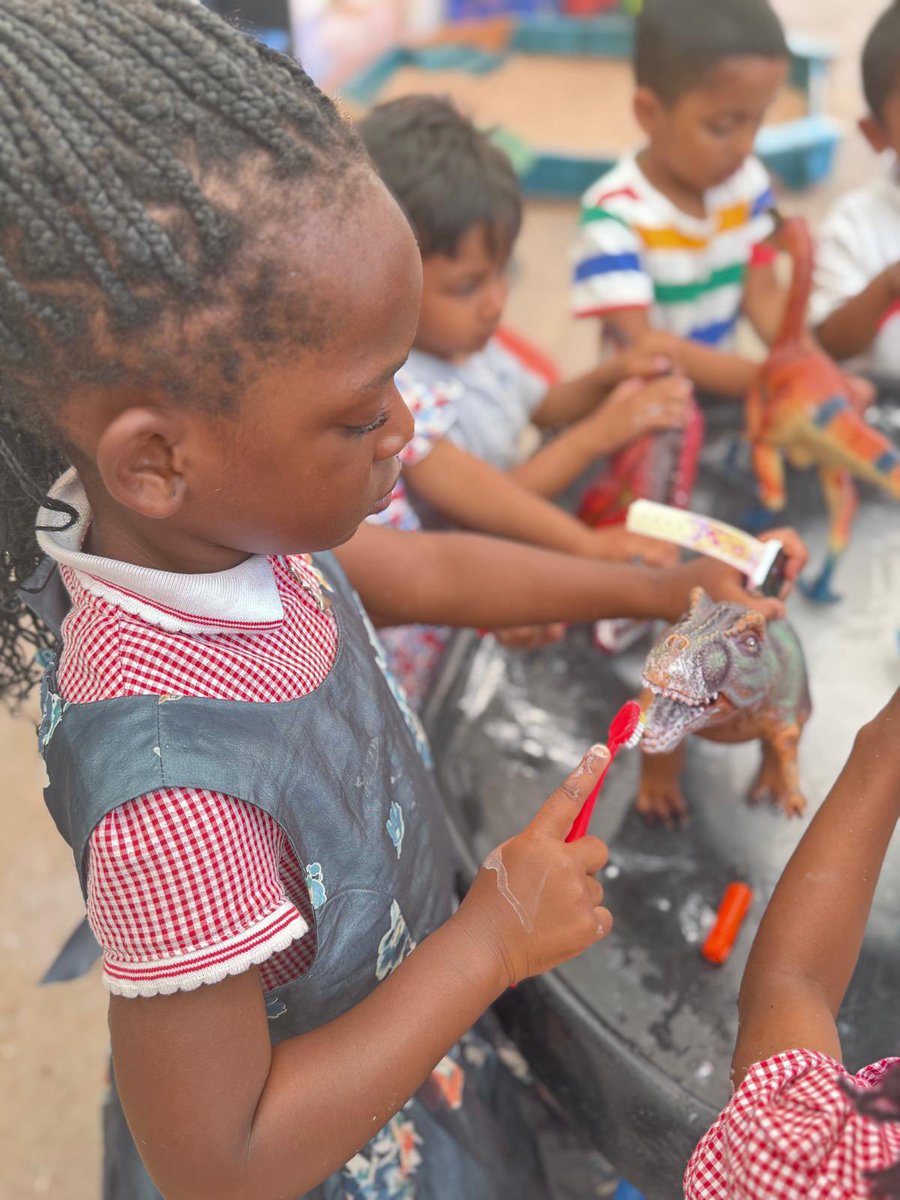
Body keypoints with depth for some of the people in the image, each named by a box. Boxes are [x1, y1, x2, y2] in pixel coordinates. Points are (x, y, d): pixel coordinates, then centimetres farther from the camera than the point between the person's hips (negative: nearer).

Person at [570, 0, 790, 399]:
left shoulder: (748, 183, 0)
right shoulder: (613, 215, -18)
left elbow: (763, 295, 3)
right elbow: (644, 345, -23)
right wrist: (765, 378, -31)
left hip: (724, 387, 4)